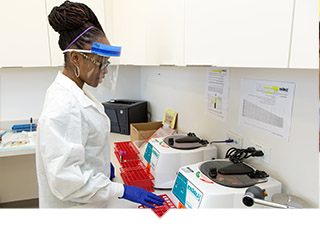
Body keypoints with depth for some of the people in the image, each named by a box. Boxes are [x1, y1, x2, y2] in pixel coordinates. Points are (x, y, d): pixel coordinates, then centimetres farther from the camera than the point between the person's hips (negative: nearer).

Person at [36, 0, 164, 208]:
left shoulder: (76, 92, 0)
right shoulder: (64, 107, -30)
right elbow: (65, 179, -30)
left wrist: (104, 163, 11)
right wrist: (122, 190, -26)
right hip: (73, 205, -9)